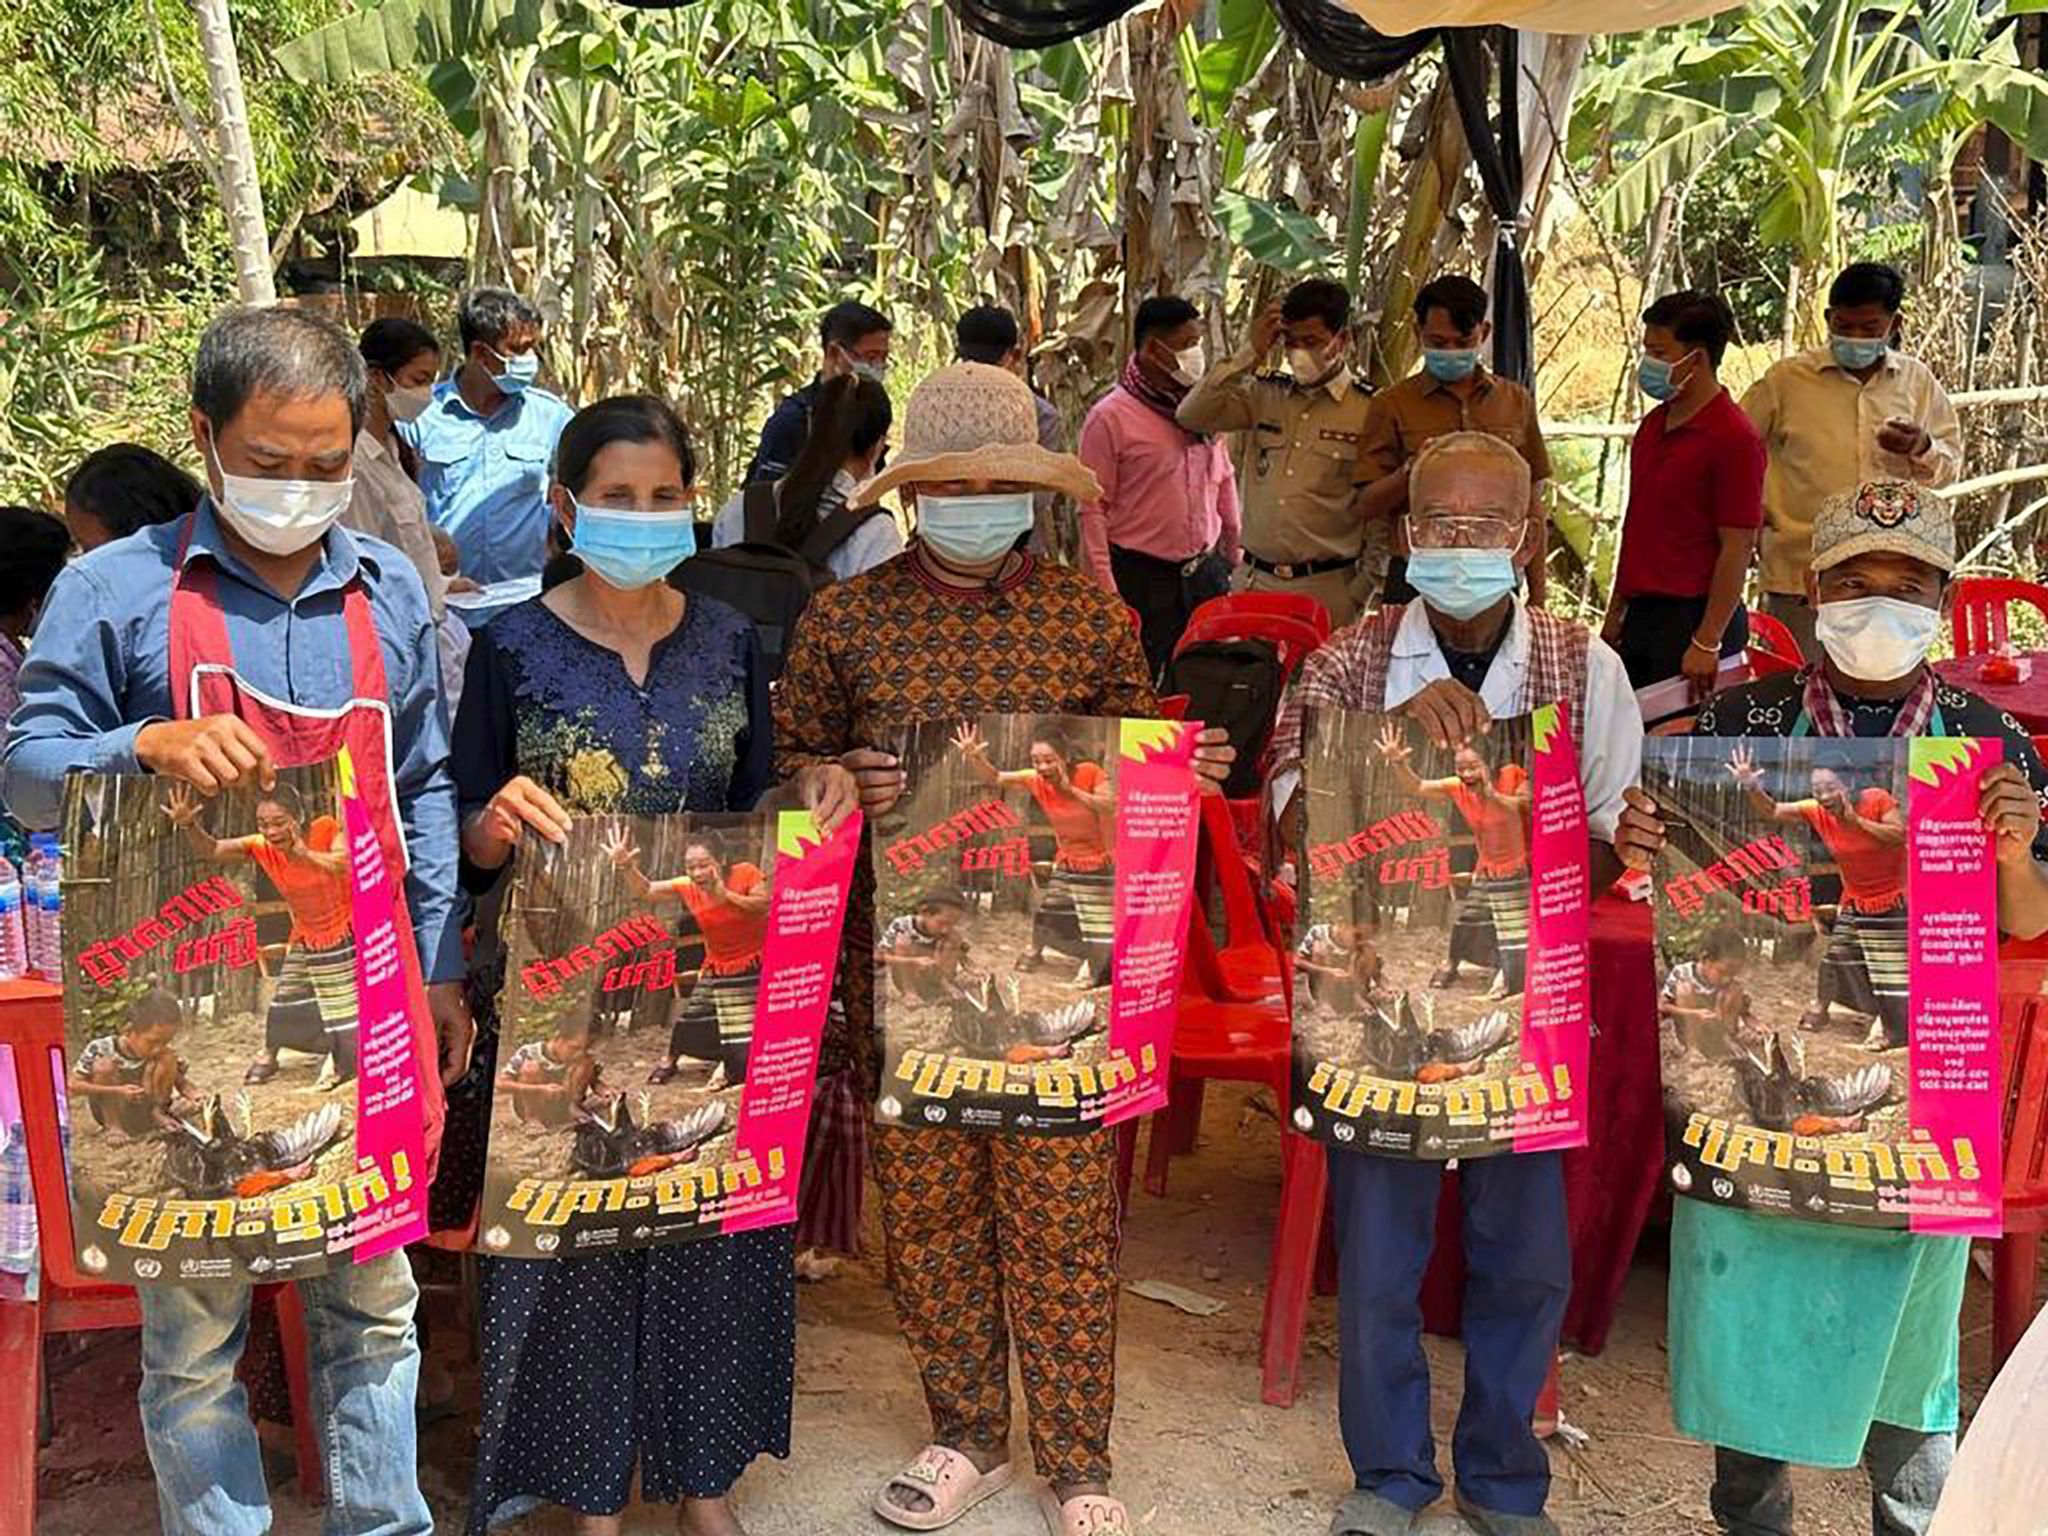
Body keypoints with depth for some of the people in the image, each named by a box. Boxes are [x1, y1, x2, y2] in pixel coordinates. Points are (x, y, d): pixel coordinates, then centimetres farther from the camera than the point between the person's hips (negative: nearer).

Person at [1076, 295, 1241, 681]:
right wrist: (1106, 593, -13)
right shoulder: (1109, 417, -9)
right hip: (1141, 578, -5)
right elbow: (1093, 509, -9)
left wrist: (1235, 555, 16)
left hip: (1204, 573, 5)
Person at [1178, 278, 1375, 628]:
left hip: (1325, 590, -3)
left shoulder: (1367, 412, -2)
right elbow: (1191, 416, -1)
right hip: (1252, 581, 3)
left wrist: (1359, 597, -5)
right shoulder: (1266, 395, 10)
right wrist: (1251, 353, -3)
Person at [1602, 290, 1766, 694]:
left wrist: (1707, 643, -18)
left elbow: (1737, 548, -15)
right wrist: (1615, 614, 17)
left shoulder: (1734, 438, -12)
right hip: (1641, 615, 8)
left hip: (1694, 619, -8)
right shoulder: (1653, 425, 13)